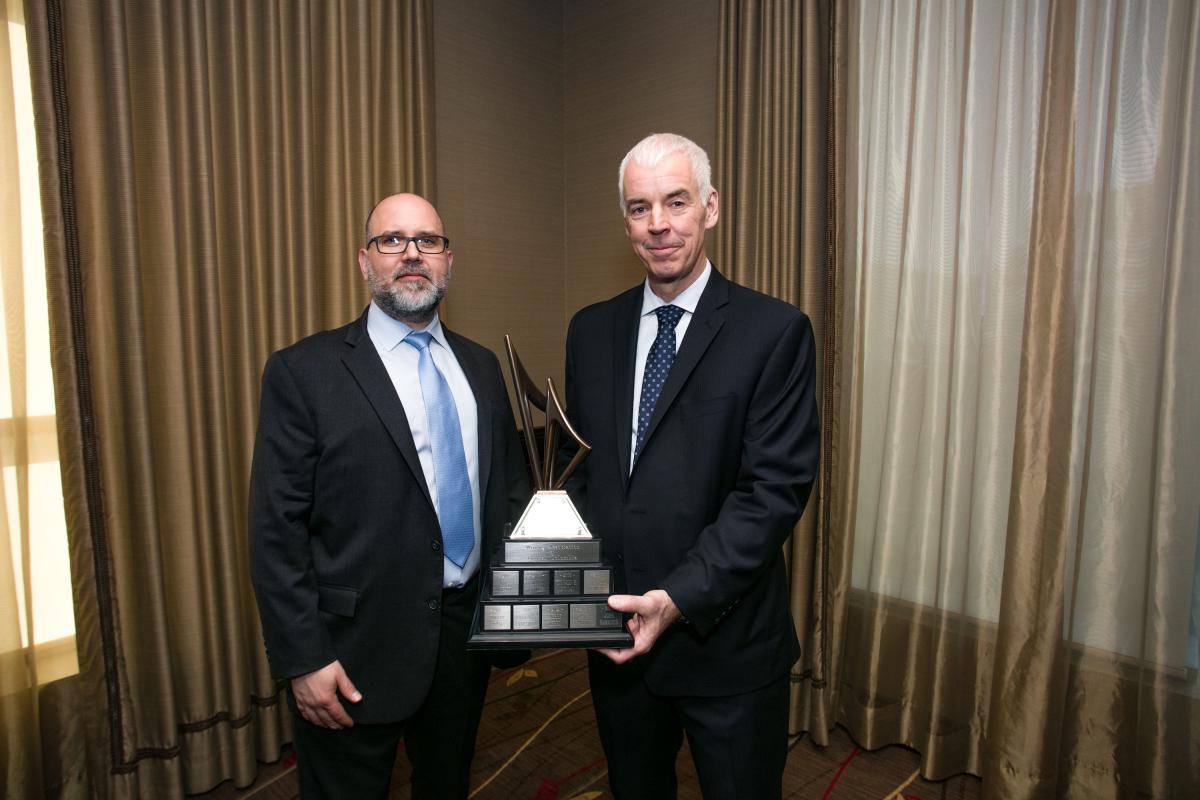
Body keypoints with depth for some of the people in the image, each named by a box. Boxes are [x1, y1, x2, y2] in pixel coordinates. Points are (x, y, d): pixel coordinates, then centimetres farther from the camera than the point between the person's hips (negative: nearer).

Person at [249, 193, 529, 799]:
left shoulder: (481, 367, 5)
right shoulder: (304, 372, -10)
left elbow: (510, 486, 9)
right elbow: (276, 529, -11)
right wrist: (303, 659, -12)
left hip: (465, 634, 5)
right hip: (355, 650, -4)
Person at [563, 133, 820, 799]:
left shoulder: (774, 332, -11)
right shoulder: (591, 330, 3)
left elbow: (776, 488, -16)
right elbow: (578, 464, 8)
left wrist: (680, 598, -21)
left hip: (727, 645, -3)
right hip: (616, 636, 4)